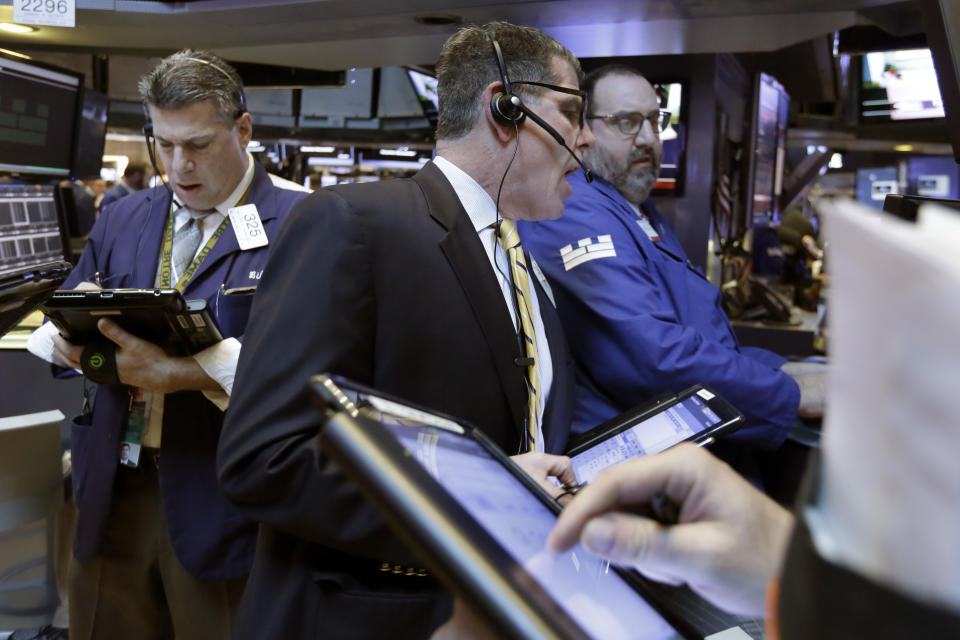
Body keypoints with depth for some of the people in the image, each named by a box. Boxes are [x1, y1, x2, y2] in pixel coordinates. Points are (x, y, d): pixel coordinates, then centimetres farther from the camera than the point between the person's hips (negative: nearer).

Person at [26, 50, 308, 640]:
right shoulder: (122, 220, 13)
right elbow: (57, 331, 15)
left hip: (219, 500, -5)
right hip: (114, 489, 5)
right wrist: (70, 338, -9)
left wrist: (182, 373, -27)